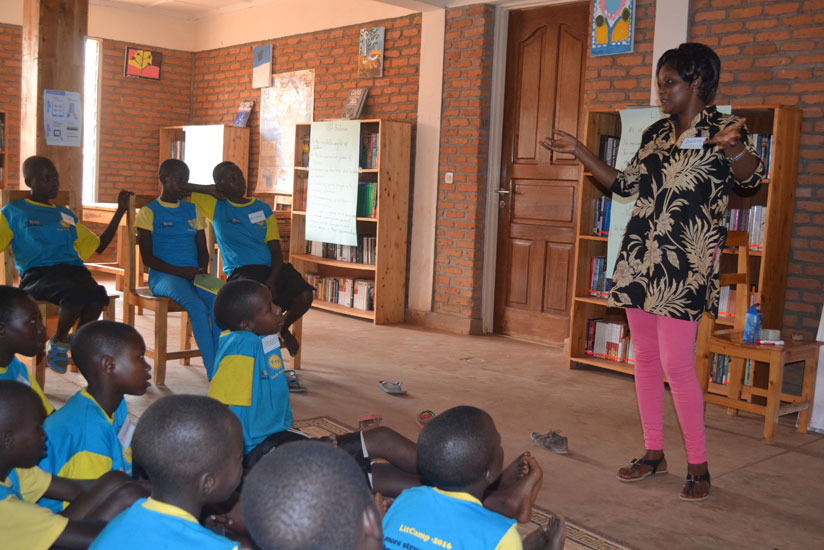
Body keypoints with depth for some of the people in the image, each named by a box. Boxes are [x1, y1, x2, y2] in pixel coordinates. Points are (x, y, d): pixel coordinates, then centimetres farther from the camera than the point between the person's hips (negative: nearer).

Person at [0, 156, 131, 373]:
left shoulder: (66, 215, 29)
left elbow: (98, 245, 31)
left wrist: (120, 210, 29)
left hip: (74, 269, 4)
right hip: (37, 275, -4)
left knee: (98, 294, -32)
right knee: (78, 293, -36)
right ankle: (59, 341, -8)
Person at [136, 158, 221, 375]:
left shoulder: (193, 210, 19)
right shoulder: (149, 212, 4)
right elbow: (147, 257, -3)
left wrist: (202, 271, -2)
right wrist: (180, 271, -14)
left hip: (194, 274, 4)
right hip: (163, 276, -4)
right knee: (197, 306, -33)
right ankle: (212, 371, -32)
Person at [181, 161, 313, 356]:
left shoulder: (263, 208, 15)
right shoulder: (215, 205, 9)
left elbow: (276, 250, 9)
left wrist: (272, 280, -9)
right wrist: (208, 190, 4)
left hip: (272, 267, 4)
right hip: (240, 271, -4)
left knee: (305, 296, -22)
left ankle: (282, 328, 11)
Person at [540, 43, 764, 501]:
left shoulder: (722, 128, -4)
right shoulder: (656, 133, 16)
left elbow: (751, 176, -19)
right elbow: (625, 184, 21)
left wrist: (734, 148, -41)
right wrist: (578, 151, 17)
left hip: (684, 264, -7)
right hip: (640, 257, 7)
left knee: (677, 363, -9)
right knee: (646, 356, 10)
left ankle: (698, 465, 6)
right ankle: (654, 453, 21)